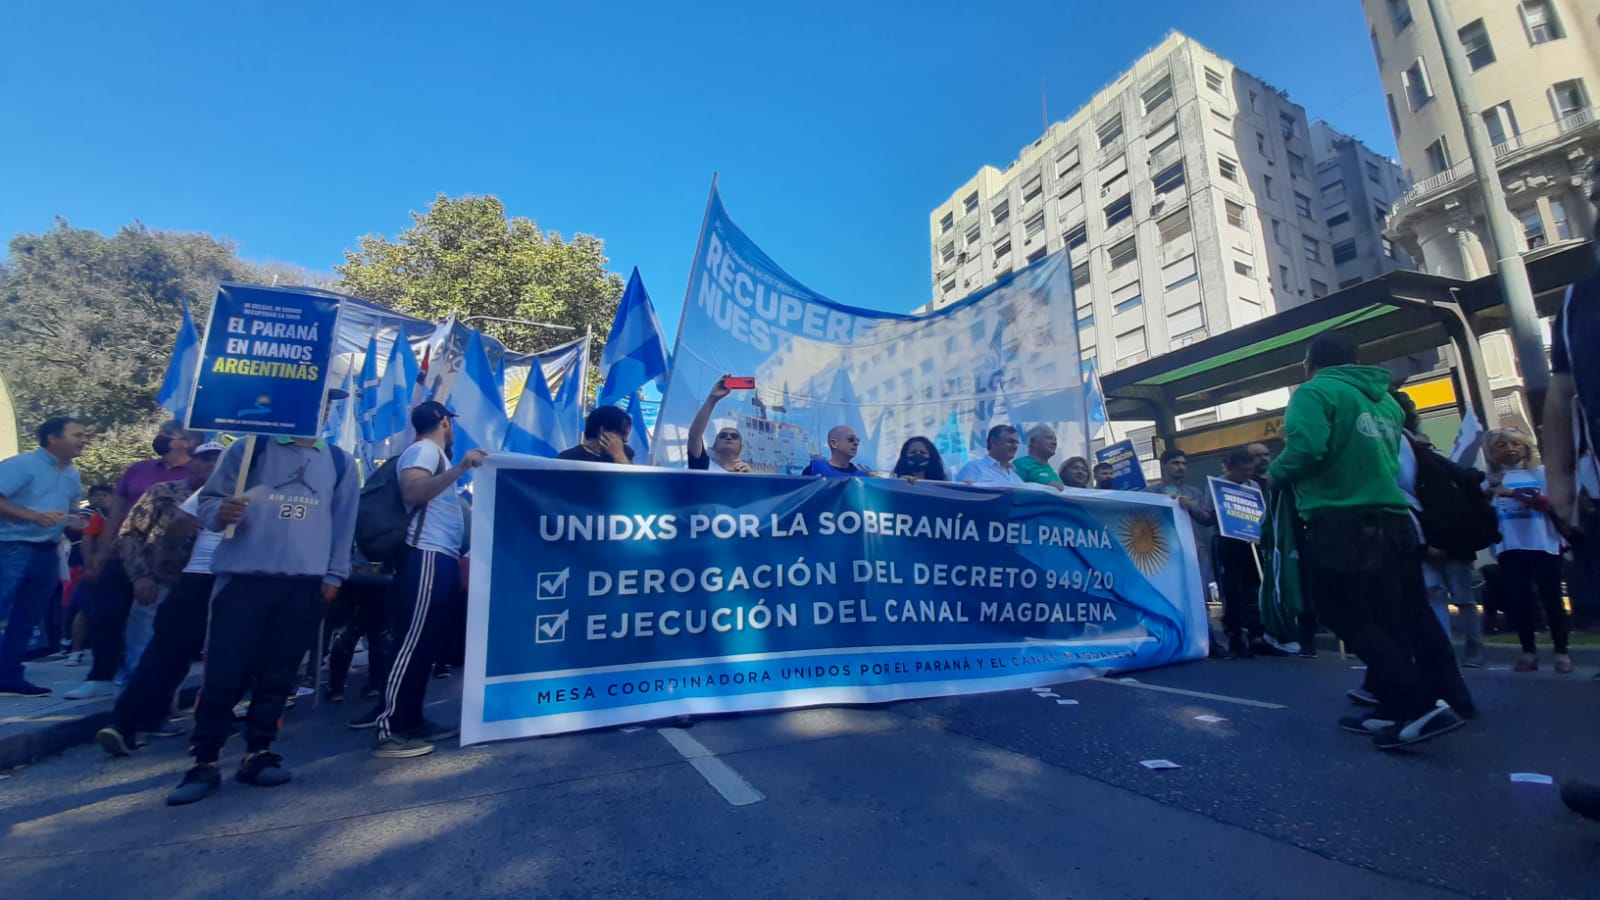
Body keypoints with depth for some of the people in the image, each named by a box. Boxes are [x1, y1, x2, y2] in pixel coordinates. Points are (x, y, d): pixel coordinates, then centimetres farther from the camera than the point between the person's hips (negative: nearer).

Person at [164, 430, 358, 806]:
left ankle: (258, 753, 19)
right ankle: (204, 762, 14)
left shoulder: (339, 463, 10)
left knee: (277, 675, 8)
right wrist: (219, 513, -18)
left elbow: (343, 522, 10)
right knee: (223, 672, 0)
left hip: (304, 584, 1)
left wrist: (334, 576, 6)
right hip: (243, 577, -1)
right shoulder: (249, 448, 5)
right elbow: (208, 498, 6)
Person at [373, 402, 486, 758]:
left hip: (443, 558, 10)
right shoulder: (424, 449, -5)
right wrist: (459, 468, -29)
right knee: (414, 643, -7)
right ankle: (389, 732, -1)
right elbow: (411, 493, -23)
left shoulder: (436, 454, 22)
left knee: (429, 643, 13)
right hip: (428, 558, -10)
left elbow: (438, 501, 15)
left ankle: (412, 721, 21)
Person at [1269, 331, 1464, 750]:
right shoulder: (1385, 399, 19)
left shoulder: (1315, 392, -6)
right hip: (1392, 523, 8)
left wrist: (1275, 472, -3)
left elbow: (1305, 449, -21)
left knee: (1350, 621, -1)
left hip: (1340, 527, -8)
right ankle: (1391, 708, 19)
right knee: (1387, 621, 12)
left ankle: (1420, 707, -6)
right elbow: (1384, 458, 23)